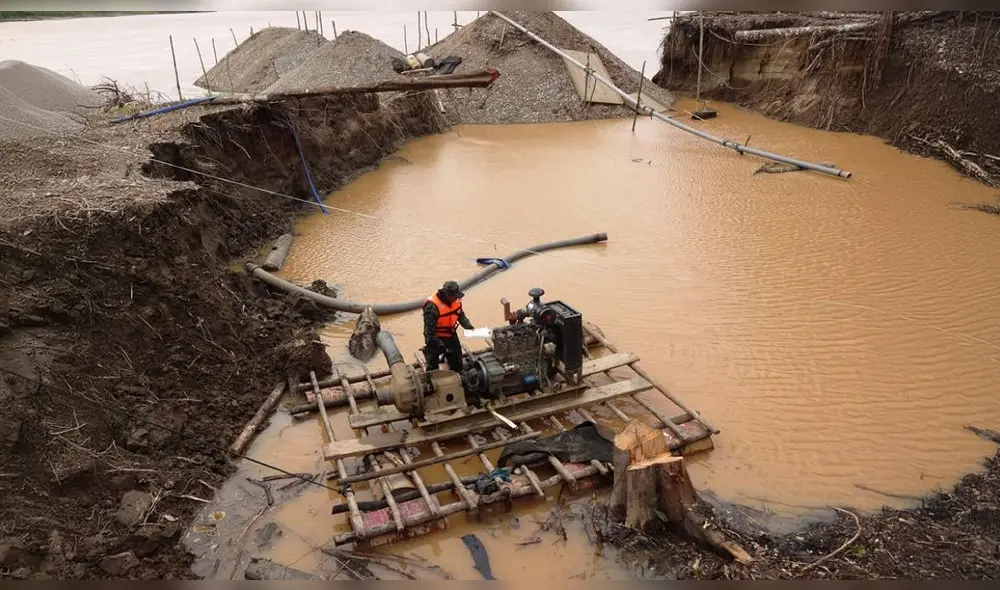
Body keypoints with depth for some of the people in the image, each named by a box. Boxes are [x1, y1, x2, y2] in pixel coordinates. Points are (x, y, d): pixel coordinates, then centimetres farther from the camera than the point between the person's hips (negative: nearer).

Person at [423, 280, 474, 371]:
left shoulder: (456, 301, -8)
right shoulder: (432, 306, -30)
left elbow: (460, 315, 12)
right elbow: (429, 330, -27)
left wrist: (468, 326, -4)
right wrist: (439, 345, -29)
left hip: (451, 336, 7)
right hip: (436, 338, -6)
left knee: (457, 364, 19)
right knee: (433, 367, 6)